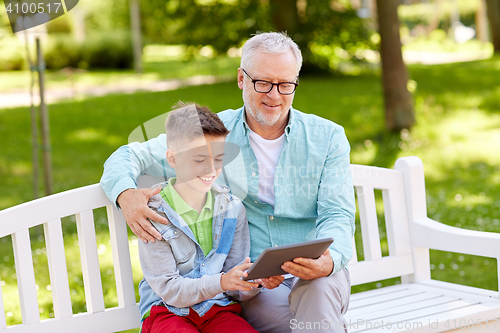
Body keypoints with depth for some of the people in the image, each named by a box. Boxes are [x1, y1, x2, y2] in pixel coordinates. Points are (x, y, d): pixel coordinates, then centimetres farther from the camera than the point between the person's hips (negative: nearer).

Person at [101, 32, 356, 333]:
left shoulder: (327, 137, 7)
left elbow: (337, 215, -2)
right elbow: (131, 157, 10)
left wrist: (329, 260, -26)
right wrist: (126, 194, -15)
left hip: (320, 278, 2)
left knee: (318, 288, -35)